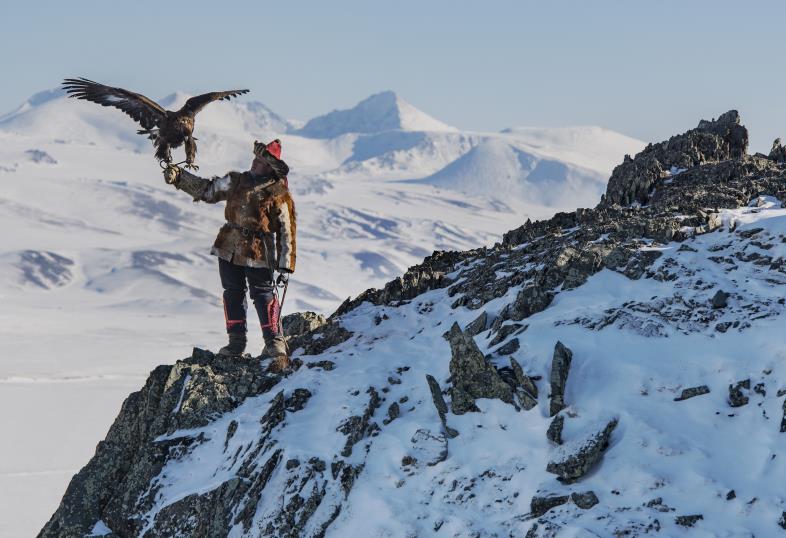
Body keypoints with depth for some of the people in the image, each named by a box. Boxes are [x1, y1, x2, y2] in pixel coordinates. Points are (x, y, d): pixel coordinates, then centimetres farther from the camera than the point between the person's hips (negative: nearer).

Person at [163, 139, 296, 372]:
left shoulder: (279, 195, -7)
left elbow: (286, 233, -5)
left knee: (264, 296, -9)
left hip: (258, 255, -6)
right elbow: (206, 189, 17)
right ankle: (236, 341, 22)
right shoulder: (236, 182, 8)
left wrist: (286, 266, -8)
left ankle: (276, 346, -8)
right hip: (229, 249, 6)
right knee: (233, 294, 11)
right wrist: (178, 177, 7)